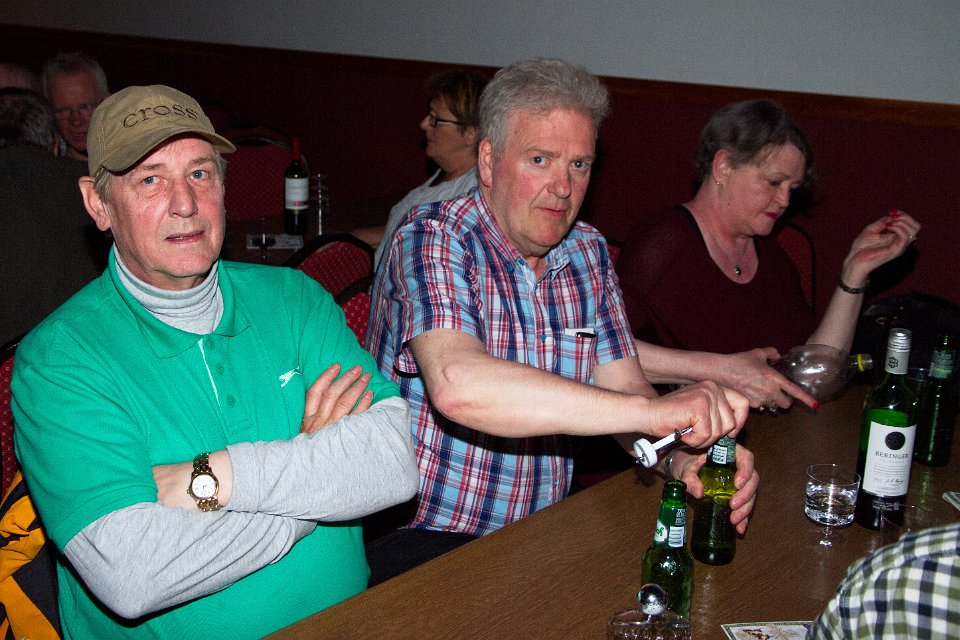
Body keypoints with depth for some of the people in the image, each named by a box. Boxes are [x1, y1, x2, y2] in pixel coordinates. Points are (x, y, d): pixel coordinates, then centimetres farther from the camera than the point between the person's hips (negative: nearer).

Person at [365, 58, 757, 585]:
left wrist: (684, 457, -18)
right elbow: (457, 386, -34)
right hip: (421, 537, -6)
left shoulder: (588, 253, 8)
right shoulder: (433, 239, -15)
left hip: (540, 534, 7)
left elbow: (623, 388, 6)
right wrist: (651, 411, -36)